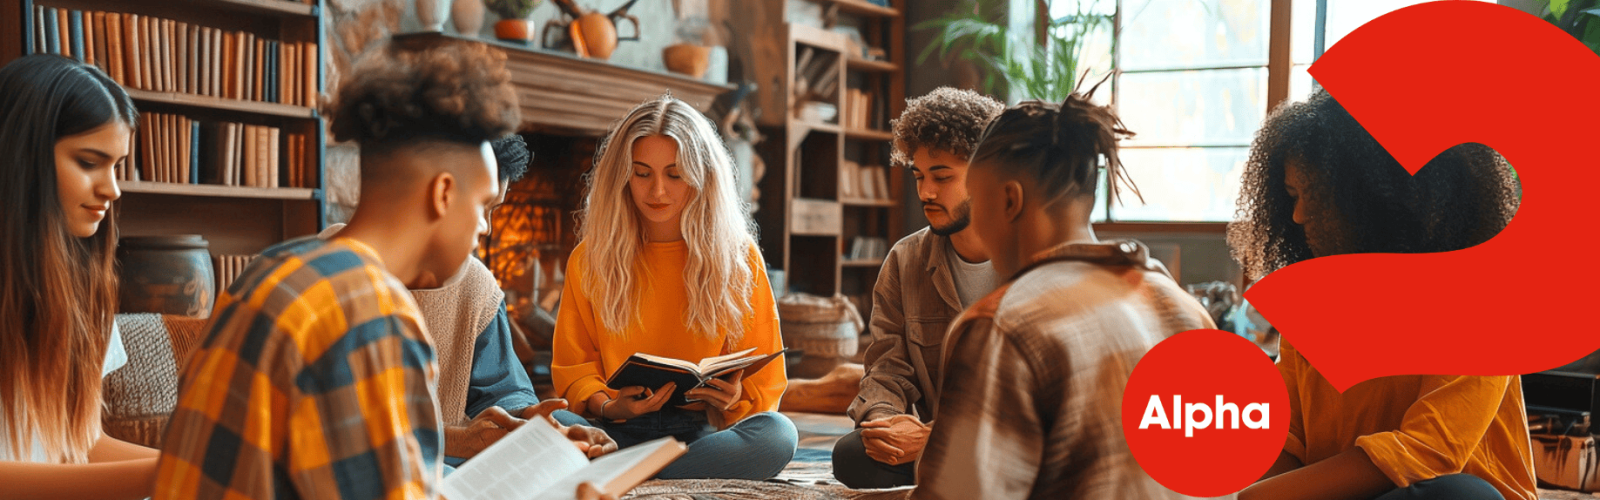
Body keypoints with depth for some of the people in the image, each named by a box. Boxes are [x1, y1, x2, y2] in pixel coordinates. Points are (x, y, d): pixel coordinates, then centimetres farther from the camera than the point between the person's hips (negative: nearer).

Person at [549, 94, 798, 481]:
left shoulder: (738, 256, 6)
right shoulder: (590, 258, 9)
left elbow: (764, 375, 7)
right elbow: (574, 366, 10)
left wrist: (735, 398, -17)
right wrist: (606, 406, -14)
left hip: (701, 431, 1)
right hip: (618, 434, 0)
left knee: (777, 434, -35)